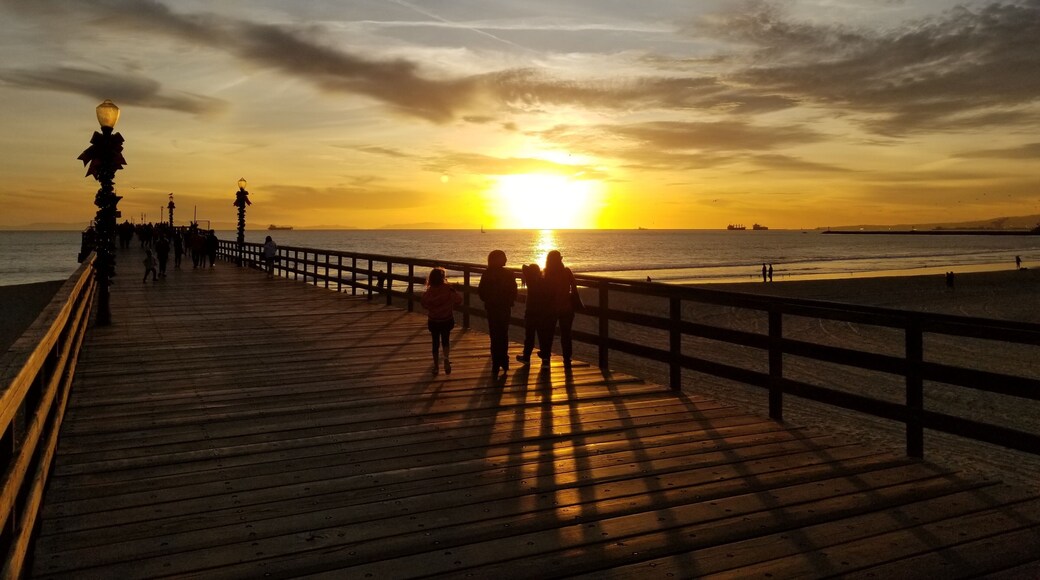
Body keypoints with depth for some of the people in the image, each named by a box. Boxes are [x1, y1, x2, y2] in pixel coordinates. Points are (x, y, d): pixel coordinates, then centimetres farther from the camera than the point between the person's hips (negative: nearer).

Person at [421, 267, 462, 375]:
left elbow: (424, 304, -4)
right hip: (447, 320, 0)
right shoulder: (449, 290, -19)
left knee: (436, 342, 15)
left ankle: (436, 366, 20)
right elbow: (459, 300, -9)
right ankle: (446, 358, -5)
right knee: (445, 340, 20)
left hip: (433, 321, 0)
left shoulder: (428, 292, -16)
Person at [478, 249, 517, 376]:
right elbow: (514, 293, -3)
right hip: (506, 309, 2)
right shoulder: (509, 274, -5)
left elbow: (481, 292, -7)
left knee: (495, 337, 3)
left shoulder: (488, 274, -12)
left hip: (492, 309, -2)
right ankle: (504, 361, 24)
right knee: (504, 335, 17)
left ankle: (496, 365, 1)